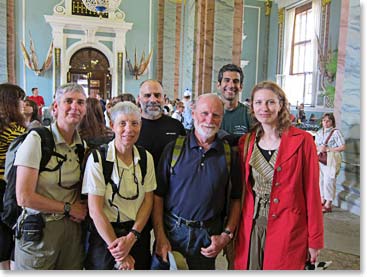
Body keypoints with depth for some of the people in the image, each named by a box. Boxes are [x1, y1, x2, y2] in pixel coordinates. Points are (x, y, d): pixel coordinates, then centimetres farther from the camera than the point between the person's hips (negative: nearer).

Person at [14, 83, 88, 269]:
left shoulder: (82, 144, 3)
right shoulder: (36, 140, -13)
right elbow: (24, 197, -17)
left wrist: (81, 208, -3)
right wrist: (68, 208, -10)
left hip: (72, 229, 5)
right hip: (38, 232, -4)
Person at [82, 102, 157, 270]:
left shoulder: (146, 158, -1)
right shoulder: (98, 159, -13)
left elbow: (148, 201, 0)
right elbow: (95, 211, -14)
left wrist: (131, 237, -12)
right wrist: (119, 254, -13)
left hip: (138, 233, 4)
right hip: (104, 234, -3)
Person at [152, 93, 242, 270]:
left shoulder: (229, 154, 1)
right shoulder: (173, 148, -3)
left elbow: (236, 199, 4)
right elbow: (158, 195, -4)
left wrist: (226, 235, -5)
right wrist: (160, 237, -9)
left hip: (209, 235, 1)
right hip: (172, 230, 0)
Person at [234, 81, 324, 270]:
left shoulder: (302, 140, -8)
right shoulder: (245, 142, 4)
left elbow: (312, 192, -6)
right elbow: (241, 189, 9)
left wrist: (315, 240, -5)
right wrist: (232, 232, 9)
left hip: (288, 231, -3)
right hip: (250, 229, 4)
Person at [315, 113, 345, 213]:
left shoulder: (336, 132, -8)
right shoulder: (319, 132, 12)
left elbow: (342, 147, -12)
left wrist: (328, 149, -17)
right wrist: (319, 148, -6)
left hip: (331, 160, -6)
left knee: (329, 181, -7)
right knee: (320, 179, 11)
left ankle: (328, 205, 1)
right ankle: (322, 200, 26)